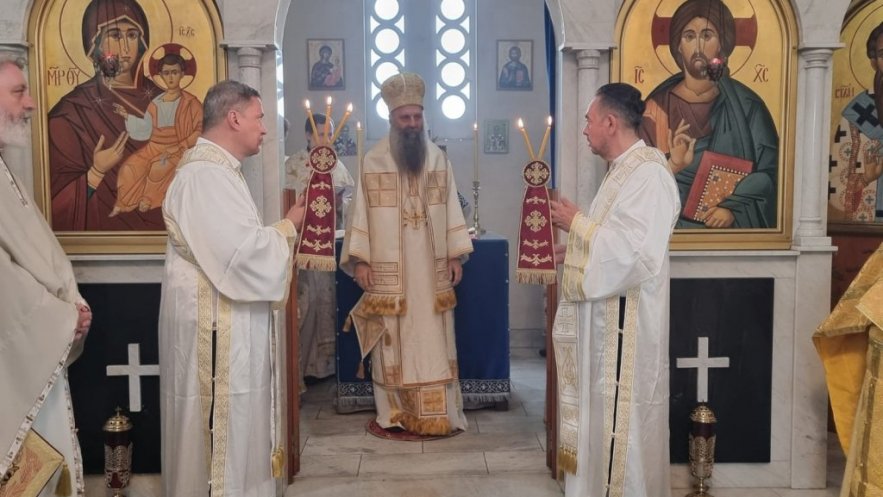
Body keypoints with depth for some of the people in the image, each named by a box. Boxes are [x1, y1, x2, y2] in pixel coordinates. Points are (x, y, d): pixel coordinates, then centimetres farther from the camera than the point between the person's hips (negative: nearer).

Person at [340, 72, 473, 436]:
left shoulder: (438, 158, 8)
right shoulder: (373, 160, 0)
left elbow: (451, 210, 9)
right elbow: (361, 212, -1)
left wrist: (455, 255, 3)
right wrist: (360, 259, -7)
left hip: (432, 268, 2)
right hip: (388, 269, -2)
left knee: (434, 340, 4)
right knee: (393, 342, 3)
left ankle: (439, 413, 11)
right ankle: (394, 414, 12)